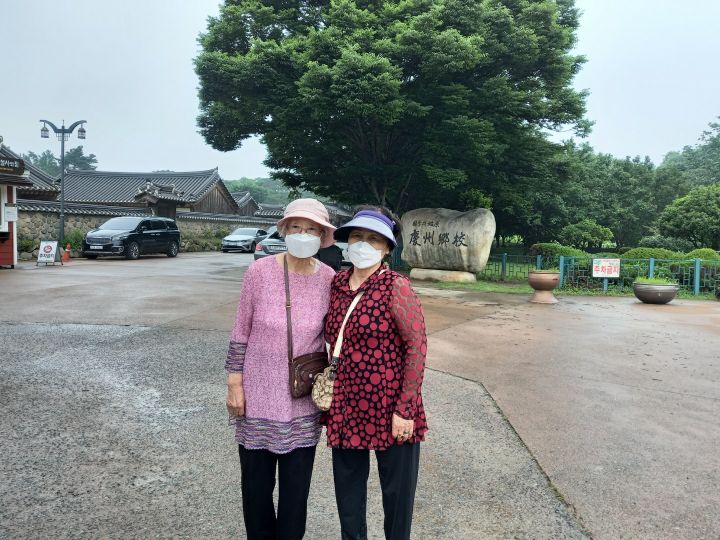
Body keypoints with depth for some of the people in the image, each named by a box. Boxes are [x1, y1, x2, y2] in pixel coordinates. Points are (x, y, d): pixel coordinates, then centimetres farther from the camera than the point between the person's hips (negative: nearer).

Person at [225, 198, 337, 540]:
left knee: (296, 485, 14)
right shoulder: (259, 271, -13)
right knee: (256, 482, 14)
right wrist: (234, 384, -5)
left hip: (303, 400, 1)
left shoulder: (329, 279, -7)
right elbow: (241, 331, -5)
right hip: (258, 395, -1)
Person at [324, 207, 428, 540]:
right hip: (346, 409, 5)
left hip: (389, 409, -5)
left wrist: (405, 409, -17)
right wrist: (328, 388, 12)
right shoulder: (337, 284, 5)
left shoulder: (395, 287, -13)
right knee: (347, 492, 19)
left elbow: (417, 345, -15)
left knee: (397, 492, 12)